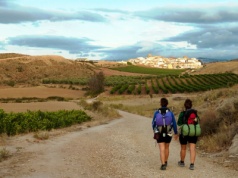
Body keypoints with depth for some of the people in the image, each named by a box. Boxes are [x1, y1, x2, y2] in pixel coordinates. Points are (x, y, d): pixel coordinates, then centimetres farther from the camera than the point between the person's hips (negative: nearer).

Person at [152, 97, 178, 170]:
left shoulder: (156, 112, -7)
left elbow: (154, 123, 0)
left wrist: (154, 130, 20)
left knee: (162, 150, -4)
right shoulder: (170, 112, -7)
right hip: (168, 133, 2)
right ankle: (165, 162, 35)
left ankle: (163, 165, -17)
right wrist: (176, 133, 7)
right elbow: (174, 123, -5)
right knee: (166, 147, 23)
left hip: (159, 133, -2)